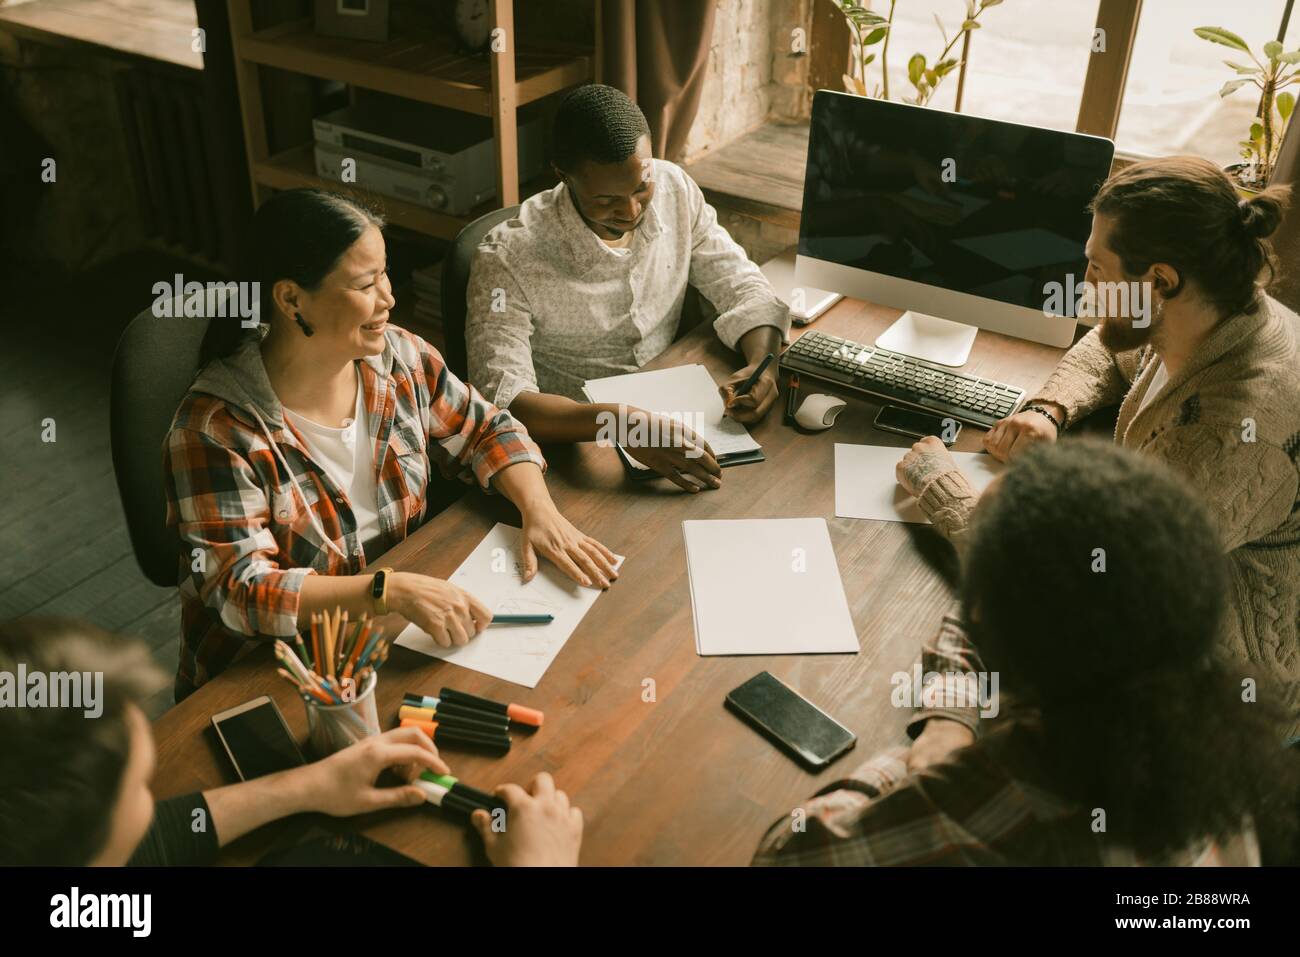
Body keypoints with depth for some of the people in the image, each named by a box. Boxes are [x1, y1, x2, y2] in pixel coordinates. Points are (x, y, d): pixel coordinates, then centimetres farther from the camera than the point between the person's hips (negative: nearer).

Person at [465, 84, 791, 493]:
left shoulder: (675, 188, -5)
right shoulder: (507, 259, -21)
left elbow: (739, 282, 4)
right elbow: (502, 401, -29)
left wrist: (762, 362, -17)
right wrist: (624, 423, -44)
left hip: (670, 413, 5)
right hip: (574, 441, -4)